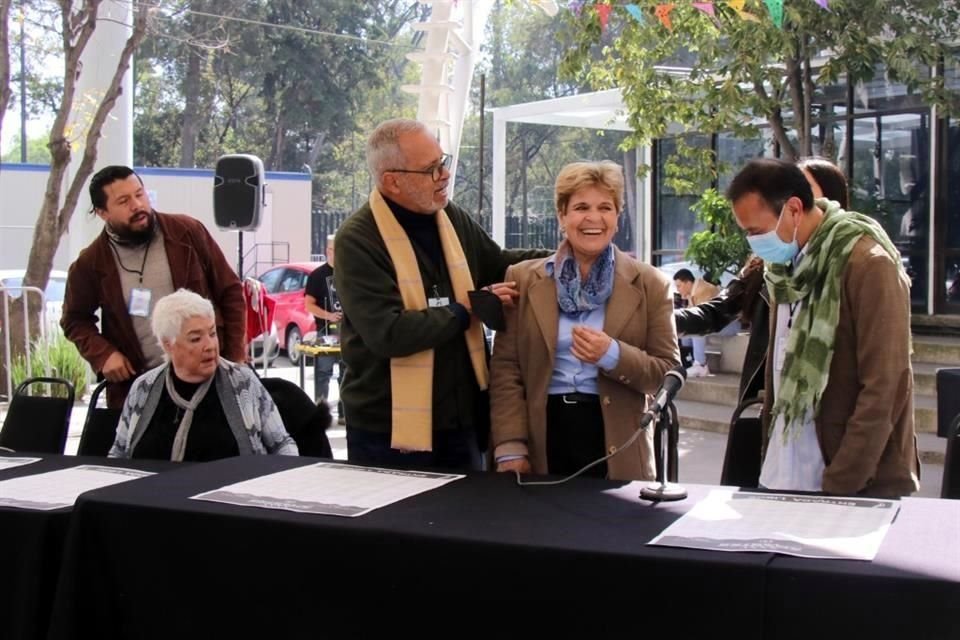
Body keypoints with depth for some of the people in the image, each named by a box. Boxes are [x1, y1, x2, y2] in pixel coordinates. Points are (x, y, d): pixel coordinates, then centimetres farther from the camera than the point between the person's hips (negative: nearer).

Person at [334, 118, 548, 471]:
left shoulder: (453, 219, 5)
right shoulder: (358, 241, -16)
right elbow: (387, 333, -25)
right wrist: (467, 310, -14)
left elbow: (498, 266, 23)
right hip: (389, 431, -6)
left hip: (461, 422, 6)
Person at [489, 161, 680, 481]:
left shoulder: (650, 284, 3)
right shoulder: (522, 279, 5)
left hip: (616, 446, 0)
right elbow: (506, 368, 1)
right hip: (541, 440, 0)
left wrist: (613, 355, -16)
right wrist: (511, 447, -7)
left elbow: (668, 374, 1)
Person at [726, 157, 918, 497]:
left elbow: (882, 392, -16)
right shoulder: (786, 268, 9)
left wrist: (839, 486, -17)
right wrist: (769, 461, 7)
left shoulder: (869, 264, -13)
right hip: (787, 477, 6)